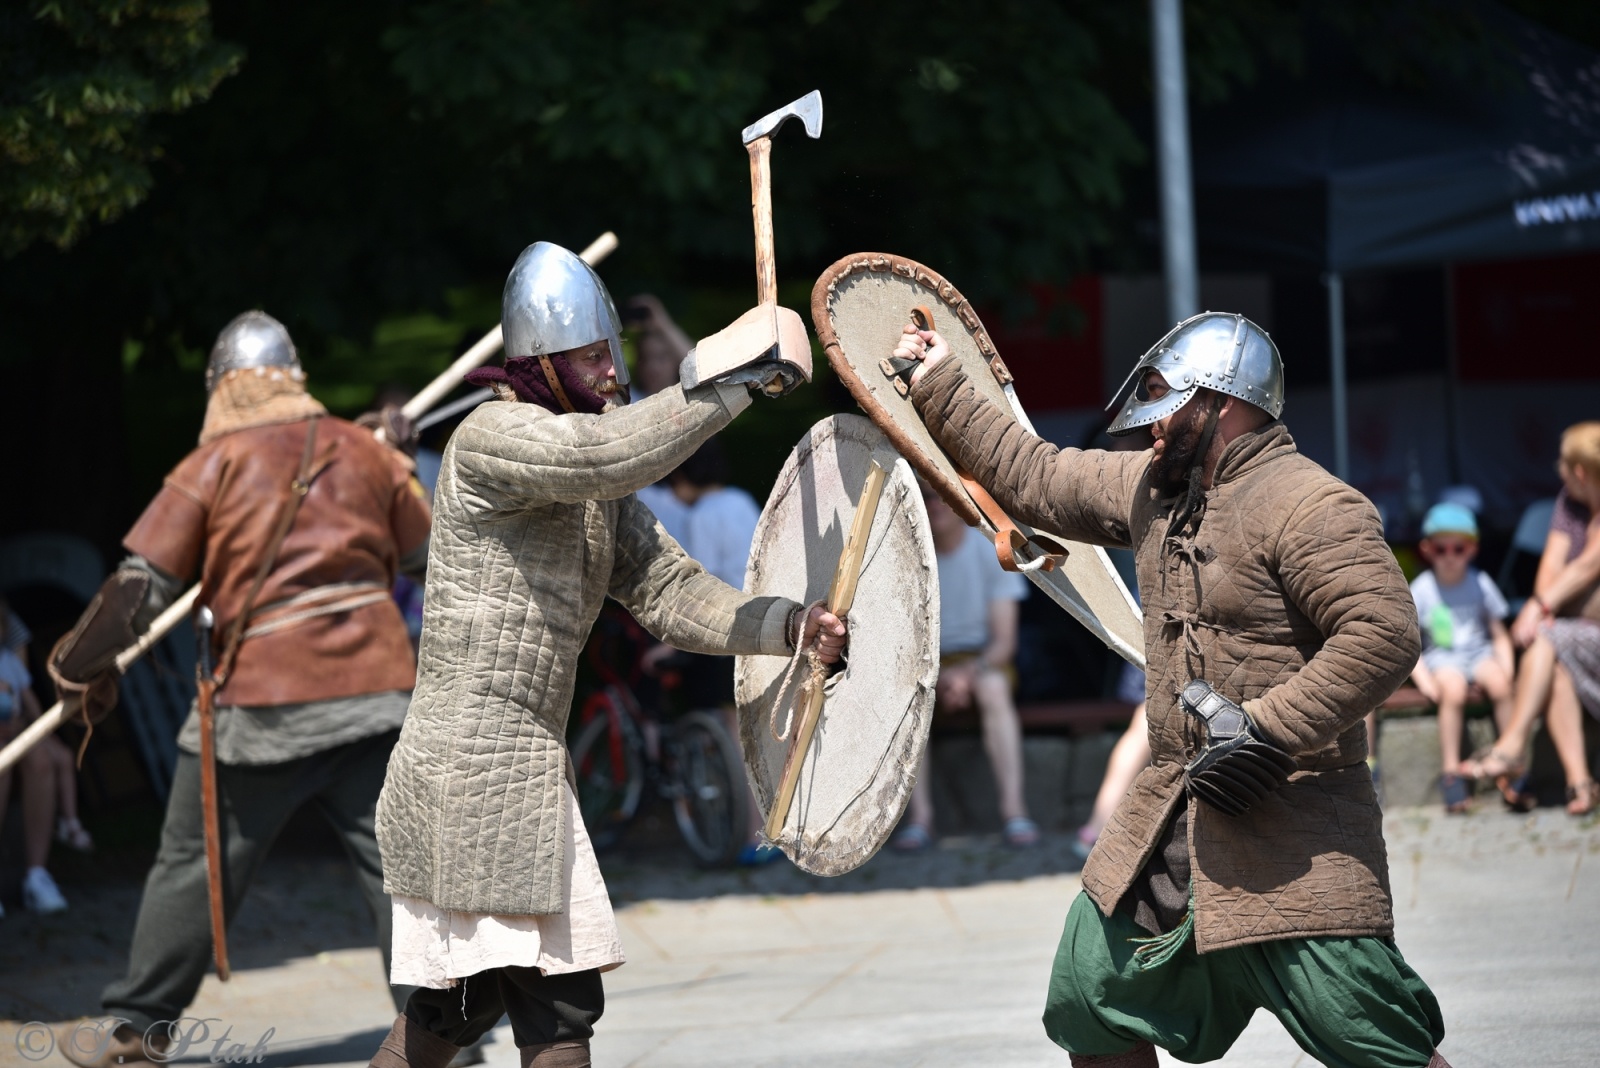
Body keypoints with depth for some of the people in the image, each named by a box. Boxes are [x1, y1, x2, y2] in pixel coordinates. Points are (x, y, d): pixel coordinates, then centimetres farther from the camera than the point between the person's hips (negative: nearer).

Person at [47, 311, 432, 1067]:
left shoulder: (215, 464, -1)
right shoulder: (362, 451, 8)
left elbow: (142, 584, -3)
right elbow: (425, 555, 19)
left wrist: (81, 665, 11)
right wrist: (398, 467, 34)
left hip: (263, 703, -2)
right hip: (373, 688, 2)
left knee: (193, 865, 9)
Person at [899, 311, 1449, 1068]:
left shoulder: (1309, 507, -15)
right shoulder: (1151, 490, 12)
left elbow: (1383, 635, -24)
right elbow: (1038, 478, 25)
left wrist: (1270, 728, -26)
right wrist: (940, 389, 27)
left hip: (1292, 828, -9)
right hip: (1170, 821, 9)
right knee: (1091, 1000, 13)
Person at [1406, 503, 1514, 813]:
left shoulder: (1480, 584, 6)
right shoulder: (1421, 589, 1)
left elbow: (1500, 635, 10)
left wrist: (1505, 666, -8)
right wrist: (1423, 679, -12)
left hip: (1479, 653, 2)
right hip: (1441, 658, -2)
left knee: (1500, 684, -30)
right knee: (1453, 690, -33)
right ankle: (1450, 773, -28)